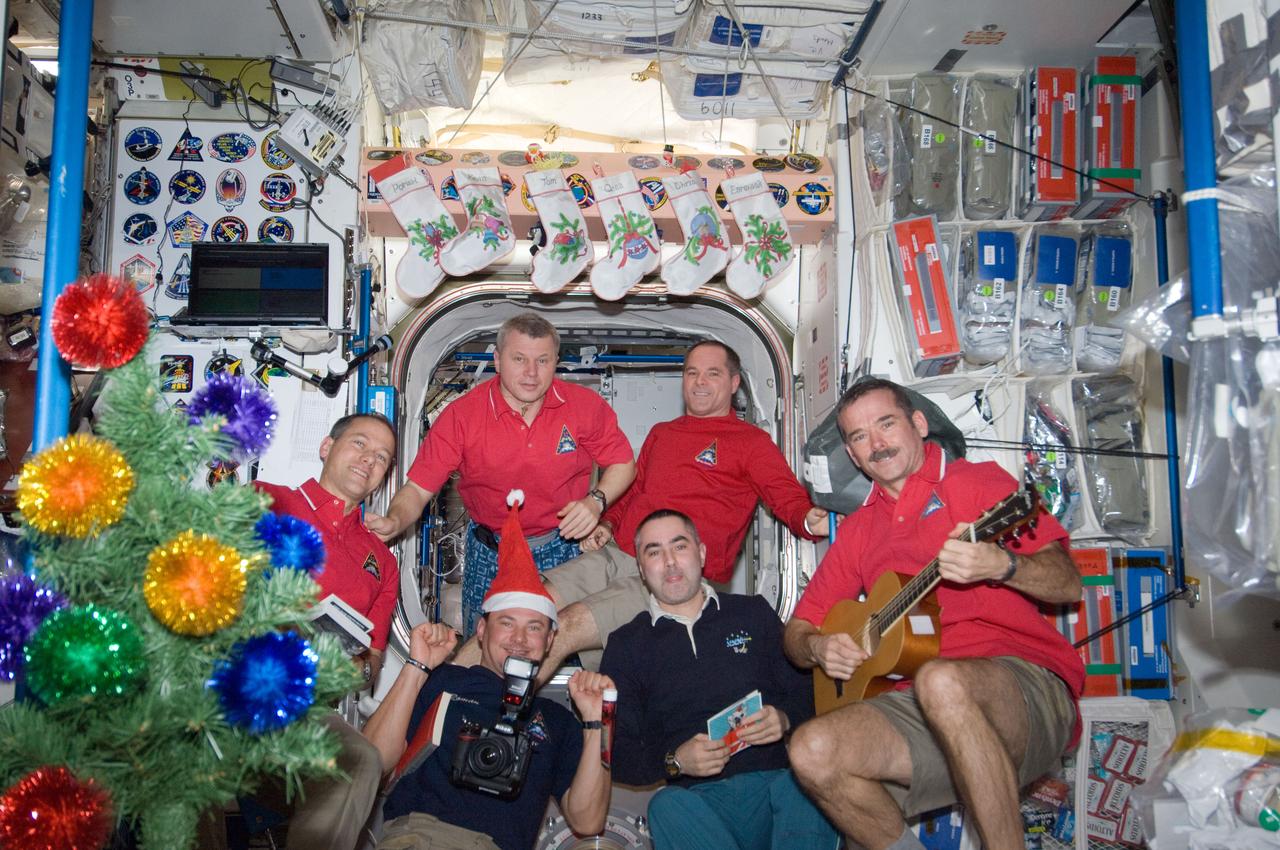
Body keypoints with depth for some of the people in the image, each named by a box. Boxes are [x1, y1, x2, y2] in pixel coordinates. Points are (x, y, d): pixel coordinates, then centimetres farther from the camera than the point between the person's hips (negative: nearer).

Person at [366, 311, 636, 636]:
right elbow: (418, 488, -13)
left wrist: (596, 501, -15)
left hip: (565, 547, 1)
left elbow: (622, 463, 3)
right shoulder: (461, 415, -13)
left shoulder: (586, 406, -10)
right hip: (490, 555, 0)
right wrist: (393, 522, -33)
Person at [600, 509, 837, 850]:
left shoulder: (753, 613, 18)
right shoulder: (626, 645, 13)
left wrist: (784, 719, -7)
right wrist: (675, 761, -11)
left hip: (778, 782, 1)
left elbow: (803, 691, 15)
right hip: (699, 797, 0)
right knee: (667, 805, -34)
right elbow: (617, 751, 7)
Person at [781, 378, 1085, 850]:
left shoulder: (978, 481, 8)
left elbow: (1068, 584, -2)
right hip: (917, 703, 4)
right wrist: (817, 647, -1)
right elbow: (798, 628, 22)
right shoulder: (857, 530, 19)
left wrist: (1001, 566, -21)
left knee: (941, 681, -38)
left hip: (1027, 690, -4)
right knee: (812, 750, -24)